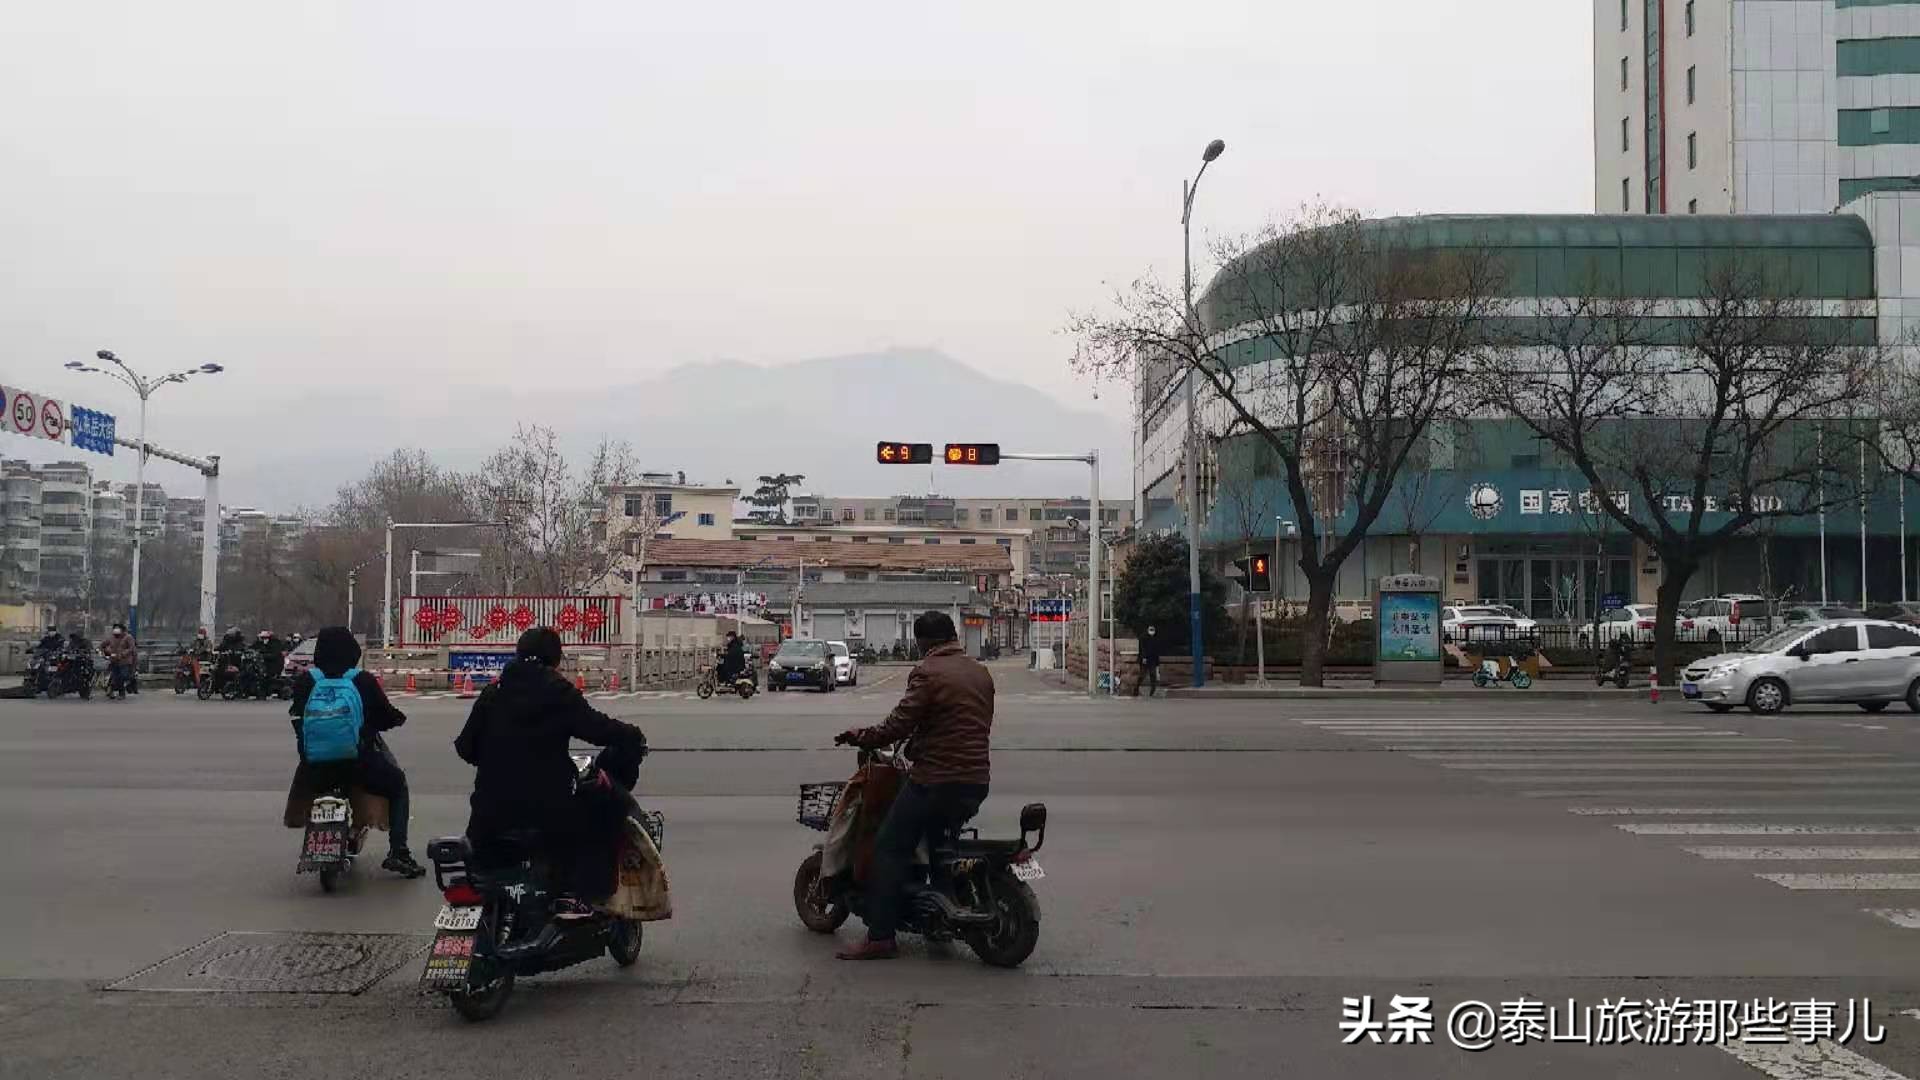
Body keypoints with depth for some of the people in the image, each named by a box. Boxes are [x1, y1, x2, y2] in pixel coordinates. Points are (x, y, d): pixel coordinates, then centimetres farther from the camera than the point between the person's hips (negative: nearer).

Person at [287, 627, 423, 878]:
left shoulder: (305, 681, 0)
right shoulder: (363, 681, -7)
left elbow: (297, 715, 13)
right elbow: (385, 716, -1)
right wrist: (399, 717, 22)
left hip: (315, 766, 3)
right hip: (358, 761, -2)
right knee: (397, 784, 21)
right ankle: (397, 852, 7)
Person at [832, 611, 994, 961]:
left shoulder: (927, 673, -11)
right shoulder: (981, 672, 11)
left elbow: (901, 723, -17)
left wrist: (860, 736, -3)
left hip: (935, 780, -8)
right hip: (976, 783, 8)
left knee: (889, 848, -2)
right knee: (937, 839, 28)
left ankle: (880, 936, -7)